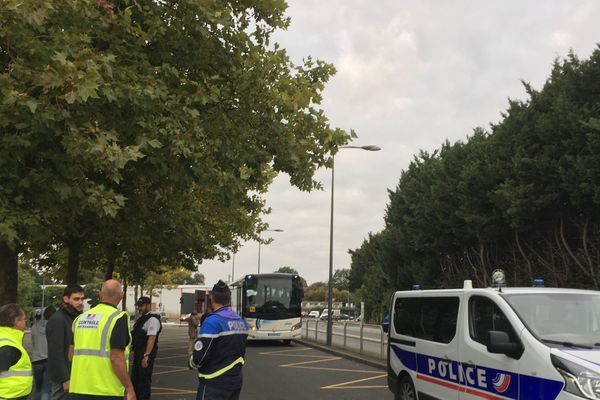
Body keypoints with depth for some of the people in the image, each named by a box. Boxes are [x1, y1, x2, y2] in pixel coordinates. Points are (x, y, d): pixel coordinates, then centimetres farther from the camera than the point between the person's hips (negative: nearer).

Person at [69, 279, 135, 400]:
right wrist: (130, 388, -11)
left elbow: (71, 353, 14)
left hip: (77, 390, 6)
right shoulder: (118, 318, -12)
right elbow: (116, 358, -17)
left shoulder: (80, 318, 8)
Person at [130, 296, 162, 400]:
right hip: (138, 351, 10)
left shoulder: (152, 319, -17)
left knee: (144, 379, -2)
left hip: (146, 353, -10)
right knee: (135, 378, 20)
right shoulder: (142, 318, 16)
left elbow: (151, 338, -25)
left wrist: (146, 356, -30)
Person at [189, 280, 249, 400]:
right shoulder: (242, 322, 6)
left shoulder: (212, 322, -18)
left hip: (214, 383, -7)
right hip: (235, 380, 7)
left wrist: (192, 363, 1)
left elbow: (199, 357, -19)